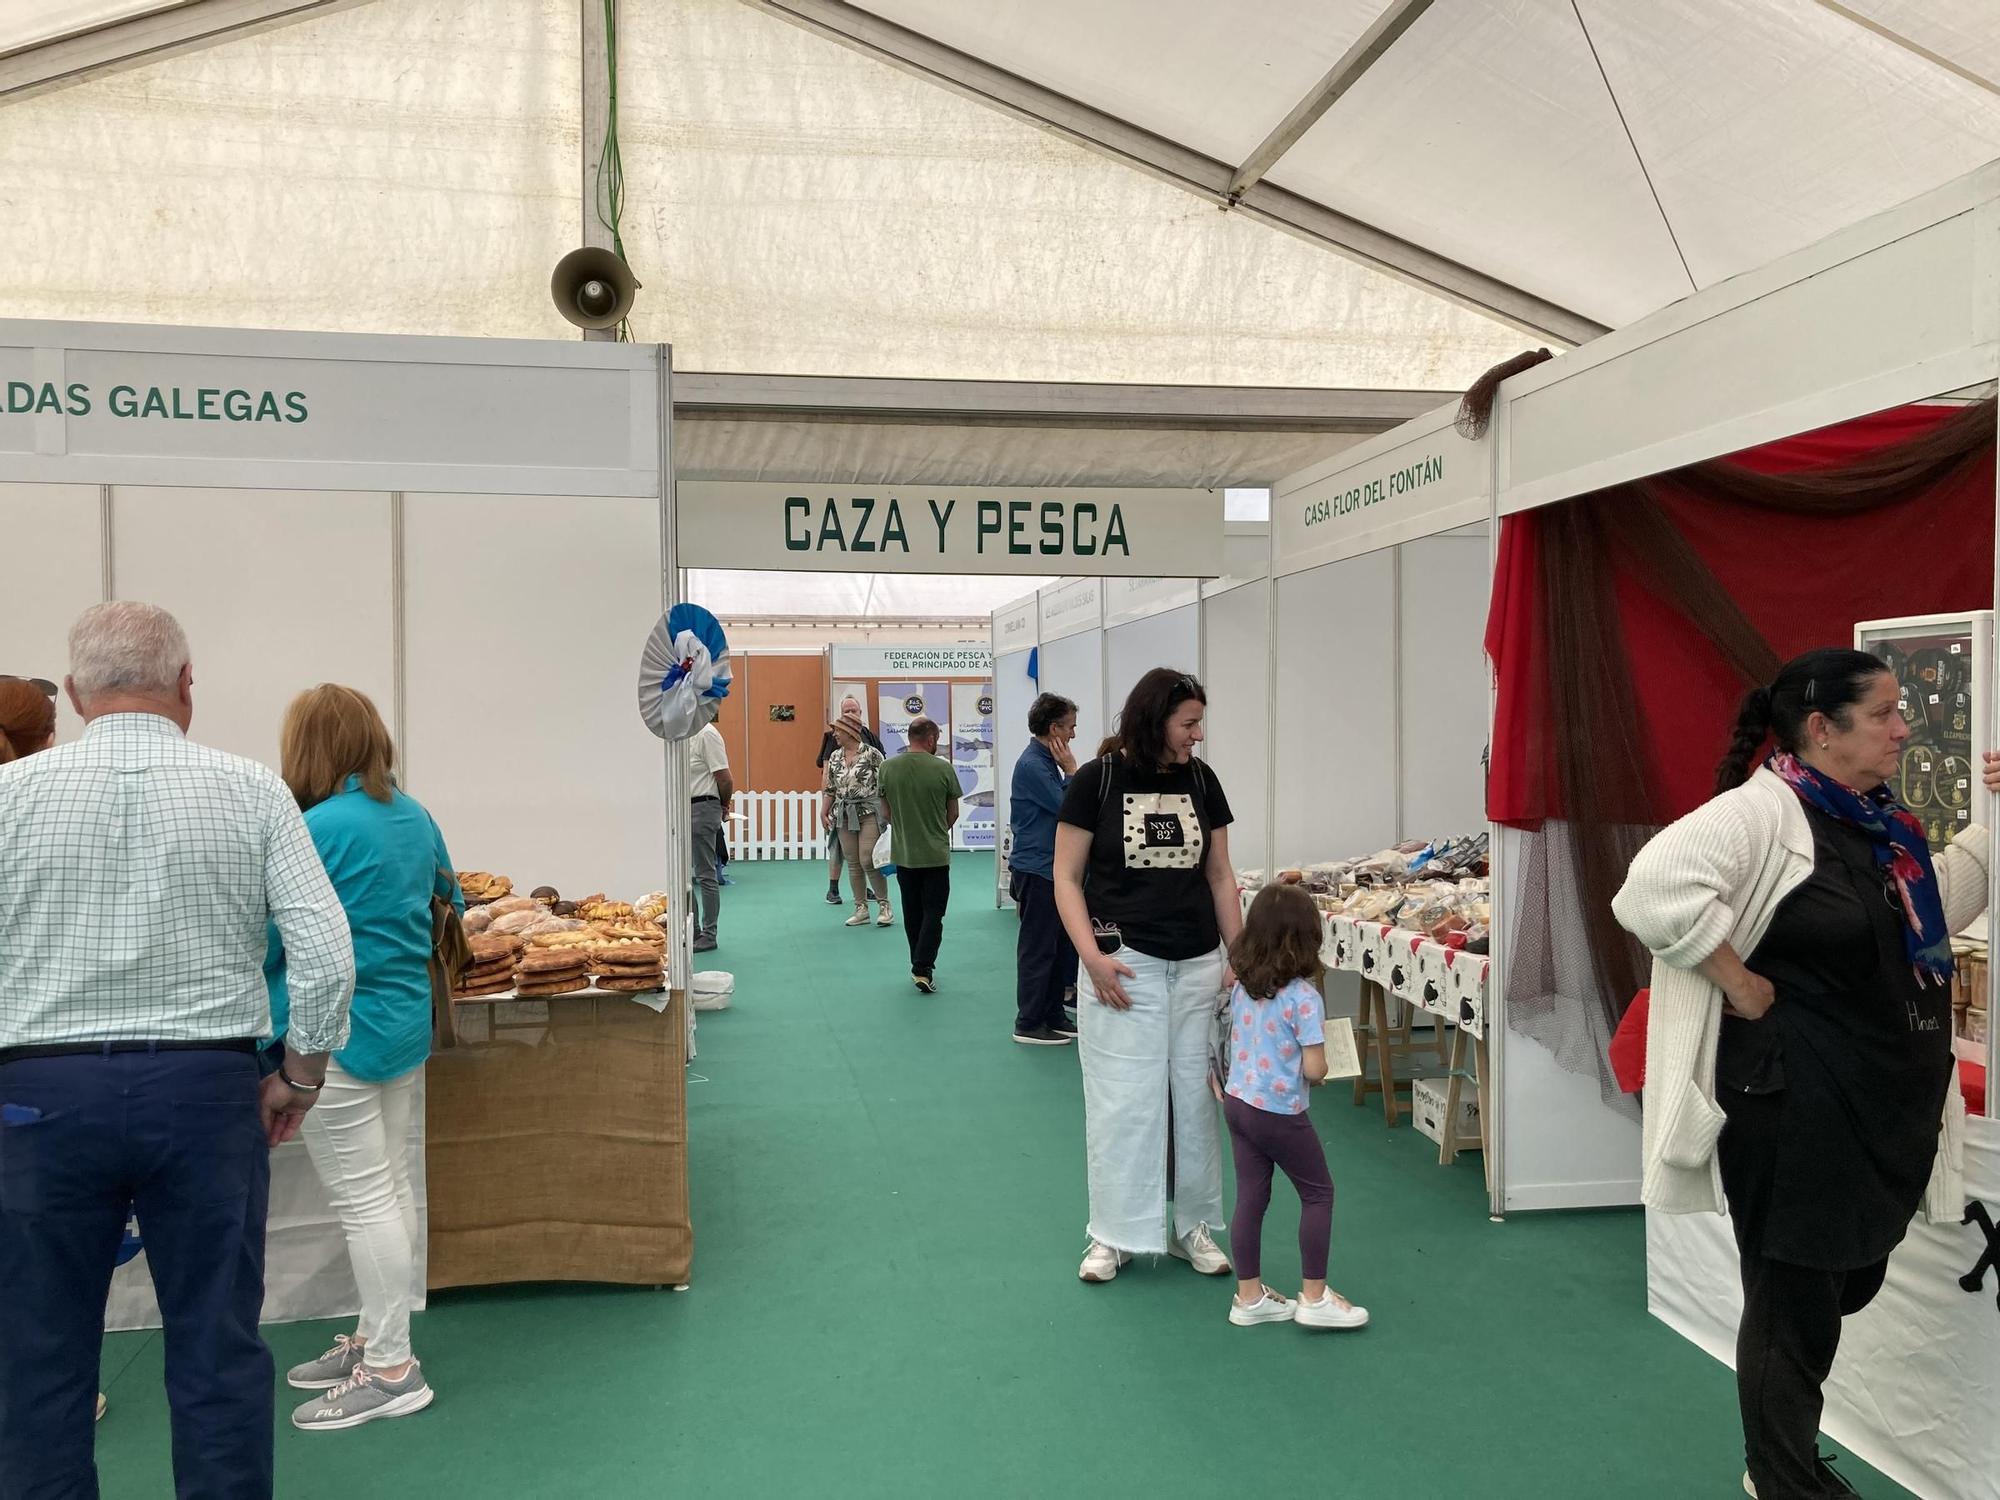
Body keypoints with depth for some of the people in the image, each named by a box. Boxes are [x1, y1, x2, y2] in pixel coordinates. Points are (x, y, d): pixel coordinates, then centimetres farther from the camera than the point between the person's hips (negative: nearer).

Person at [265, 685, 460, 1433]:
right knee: (392, 1187, 15)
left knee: (363, 1201, -1)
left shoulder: (318, 830, -19)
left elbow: (267, 942, -15)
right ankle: (376, 1337, 29)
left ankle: (391, 1371, 8)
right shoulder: (414, 817, 6)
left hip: (333, 1035, -8)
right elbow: (449, 905, 19)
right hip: (405, 1024, 9)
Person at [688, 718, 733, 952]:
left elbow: (724, 778, -15)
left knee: (705, 875, -2)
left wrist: (724, 806, 0)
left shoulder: (706, 734, -14)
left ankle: (709, 936, 5)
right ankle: (692, 930, 23)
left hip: (702, 809, -9)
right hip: (683, 810, 9)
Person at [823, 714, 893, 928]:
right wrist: (825, 812, 11)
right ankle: (861, 909, 13)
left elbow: (883, 786, -7)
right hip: (844, 815, 6)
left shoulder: (871, 754, -8)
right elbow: (831, 788, 16)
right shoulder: (835, 757, 9)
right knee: (853, 863, 6)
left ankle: (885, 905, 4)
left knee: (868, 860, -11)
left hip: (868, 812, -5)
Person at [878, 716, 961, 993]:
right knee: (933, 913, 4)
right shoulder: (943, 768, -11)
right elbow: (953, 813, 0)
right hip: (936, 854, -3)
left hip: (903, 854, 3)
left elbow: (885, 813, 3)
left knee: (913, 913, 16)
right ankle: (924, 969, -6)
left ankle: (918, 966, 25)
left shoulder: (887, 767, -5)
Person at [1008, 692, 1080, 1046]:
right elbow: (1068, 808, -18)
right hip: (1036, 870, -10)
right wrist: (1071, 771, -11)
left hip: (1053, 867, 10)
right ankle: (1028, 1024, 7)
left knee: (1061, 945, 14)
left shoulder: (1046, 761, 13)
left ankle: (1053, 1016, 24)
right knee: (1038, 948, -2)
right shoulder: (1032, 765, -19)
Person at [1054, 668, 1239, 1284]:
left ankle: (1194, 1227, 24)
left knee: (1196, 1096, 9)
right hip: (1124, 965, -4)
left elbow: (1220, 877, 12)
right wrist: (1092, 956, -14)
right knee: (1122, 1100, 2)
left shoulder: (1201, 782, 6)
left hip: (1197, 965, 4)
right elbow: (1067, 877, -4)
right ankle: (1115, 1234, 17)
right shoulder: (1097, 781, -6)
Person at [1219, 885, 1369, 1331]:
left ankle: (1248, 1296, 22)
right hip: (1280, 1114, -7)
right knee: (1318, 1194, 11)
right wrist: (1321, 1062, 1)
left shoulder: (1241, 987, 1)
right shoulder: (1304, 997, -20)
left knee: (1250, 1198, 14)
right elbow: (1314, 1070, -20)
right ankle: (1314, 1297, 14)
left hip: (1237, 1104, 7)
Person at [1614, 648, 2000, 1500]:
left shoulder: (1876, 821, 10)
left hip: (1886, 1109, 10)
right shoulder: (1765, 810, -19)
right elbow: (1658, 886, -34)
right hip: (1795, 1107, -9)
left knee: (1848, 1286, 22)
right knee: (1793, 1300, 5)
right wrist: (1742, 985, -25)